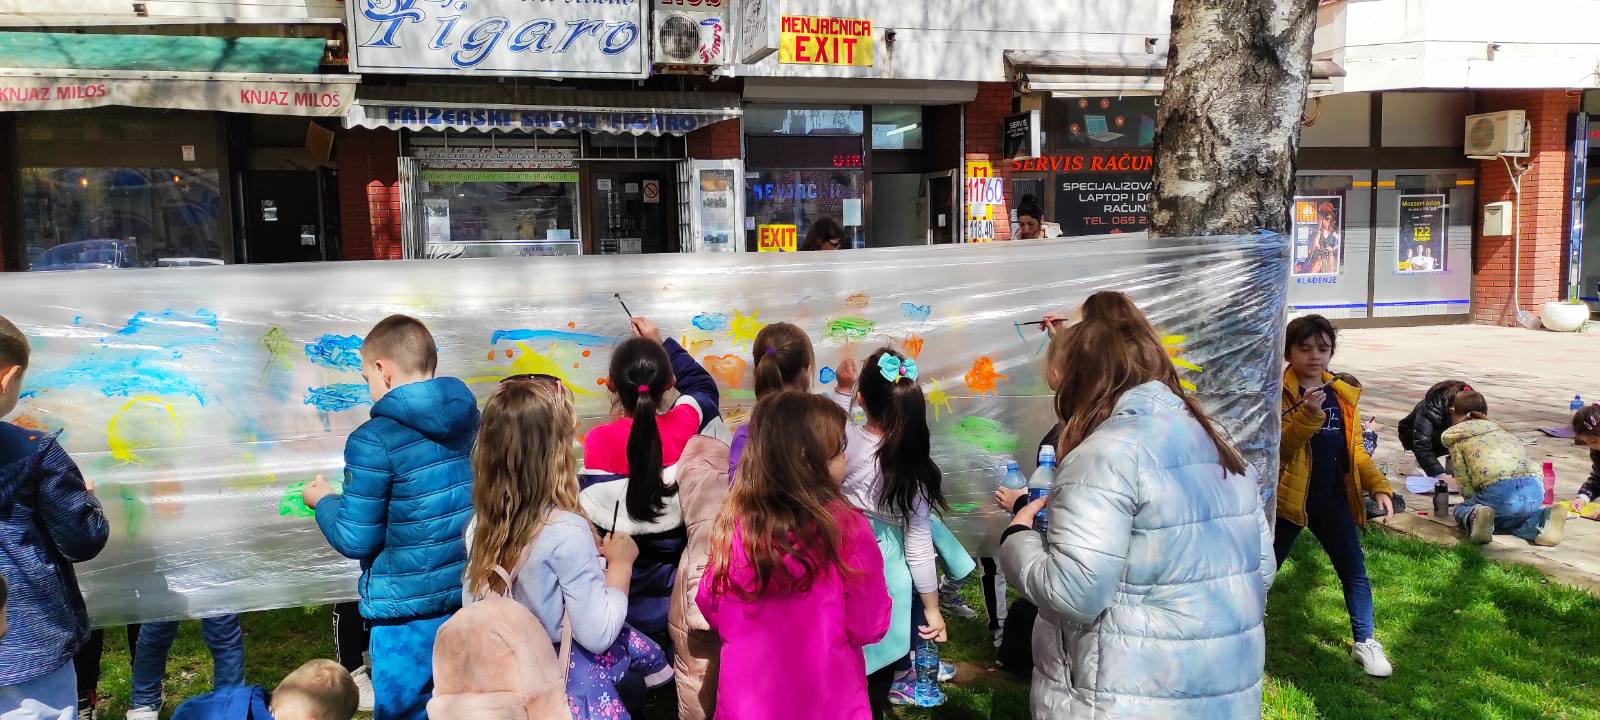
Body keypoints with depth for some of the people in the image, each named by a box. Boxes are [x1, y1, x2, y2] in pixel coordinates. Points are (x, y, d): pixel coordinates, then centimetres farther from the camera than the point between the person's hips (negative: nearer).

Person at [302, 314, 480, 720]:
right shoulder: (473, 421, 2)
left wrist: (323, 500, 7)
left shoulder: (374, 441, -17)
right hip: (474, 598, 6)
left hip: (408, 610, -6)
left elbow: (355, 540, -12)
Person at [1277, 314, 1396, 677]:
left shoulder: (1343, 393, 7)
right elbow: (1283, 445, -21)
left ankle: (1365, 641, 20)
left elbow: (1355, 448, 12)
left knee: (1354, 570, 7)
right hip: (1290, 497, -5)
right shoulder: (1279, 392, -11)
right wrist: (1309, 413, -35)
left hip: (1333, 498, 5)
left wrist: (1379, 486, -1)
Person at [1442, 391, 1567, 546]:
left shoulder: (1456, 438, 18)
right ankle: (1540, 519, 2)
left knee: (1462, 510, 23)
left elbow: (1464, 482, 6)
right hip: (1535, 492, 5)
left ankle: (1474, 517, -13)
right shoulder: (1499, 428, 35)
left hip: (1499, 491, -5)